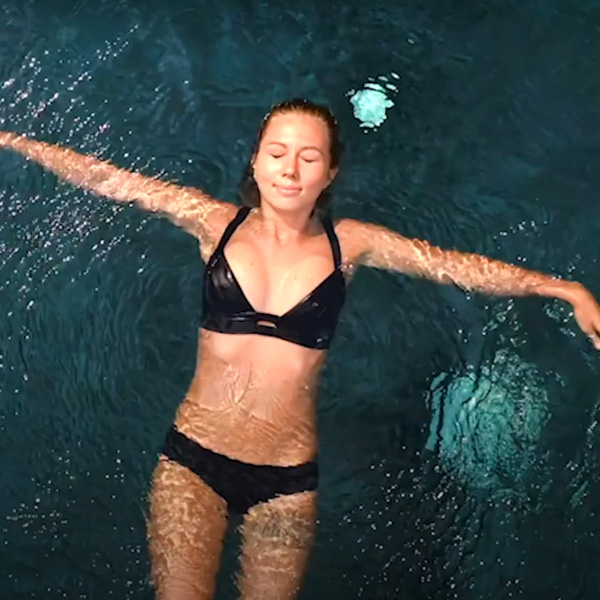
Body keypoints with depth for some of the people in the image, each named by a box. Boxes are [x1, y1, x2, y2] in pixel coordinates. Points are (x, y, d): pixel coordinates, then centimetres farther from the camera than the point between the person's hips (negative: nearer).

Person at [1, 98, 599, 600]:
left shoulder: (349, 243, 1)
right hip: (193, 460, 0)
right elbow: (108, 180, 0)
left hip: (286, 477, 1)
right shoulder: (217, 222, 0)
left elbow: (460, 266, 0)